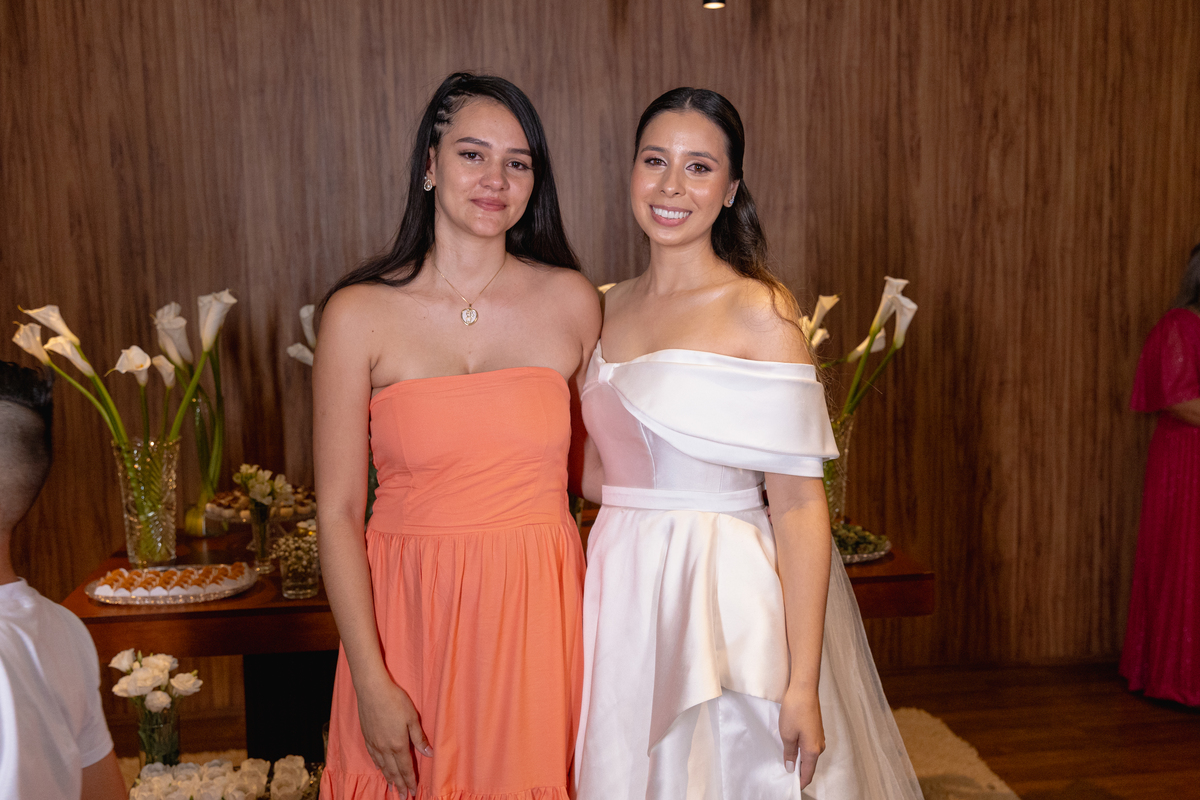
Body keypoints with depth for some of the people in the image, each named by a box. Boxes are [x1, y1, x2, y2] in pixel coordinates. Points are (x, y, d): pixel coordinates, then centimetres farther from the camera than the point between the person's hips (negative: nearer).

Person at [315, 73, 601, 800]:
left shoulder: (572, 302, 0)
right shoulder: (360, 314, -6)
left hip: (540, 611, 1)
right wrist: (371, 681, -9)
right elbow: (338, 513, -6)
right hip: (410, 611, -1)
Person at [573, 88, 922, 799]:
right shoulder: (610, 307, 7)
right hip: (623, 594, 6)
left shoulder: (762, 312, -11)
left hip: (726, 595, -5)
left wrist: (803, 685, -18)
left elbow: (800, 504, -15)